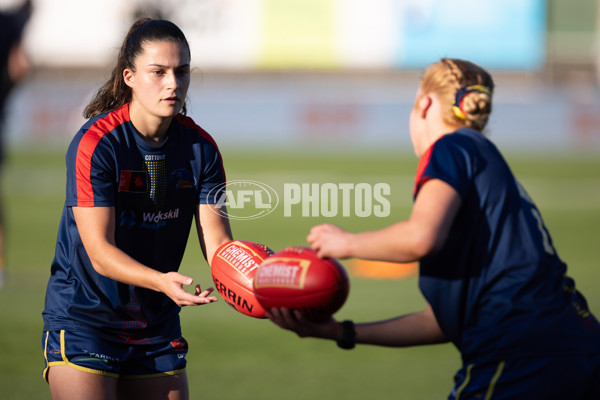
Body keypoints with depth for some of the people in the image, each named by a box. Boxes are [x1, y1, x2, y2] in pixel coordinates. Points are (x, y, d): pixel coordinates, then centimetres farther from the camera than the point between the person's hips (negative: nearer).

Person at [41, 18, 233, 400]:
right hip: (84, 320, -5)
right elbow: (99, 251, -23)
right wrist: (161, 281, -40)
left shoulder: (200, 147, -2)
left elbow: (217, 241, -9)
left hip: (157, 325, 5)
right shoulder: (94, 143, -18)